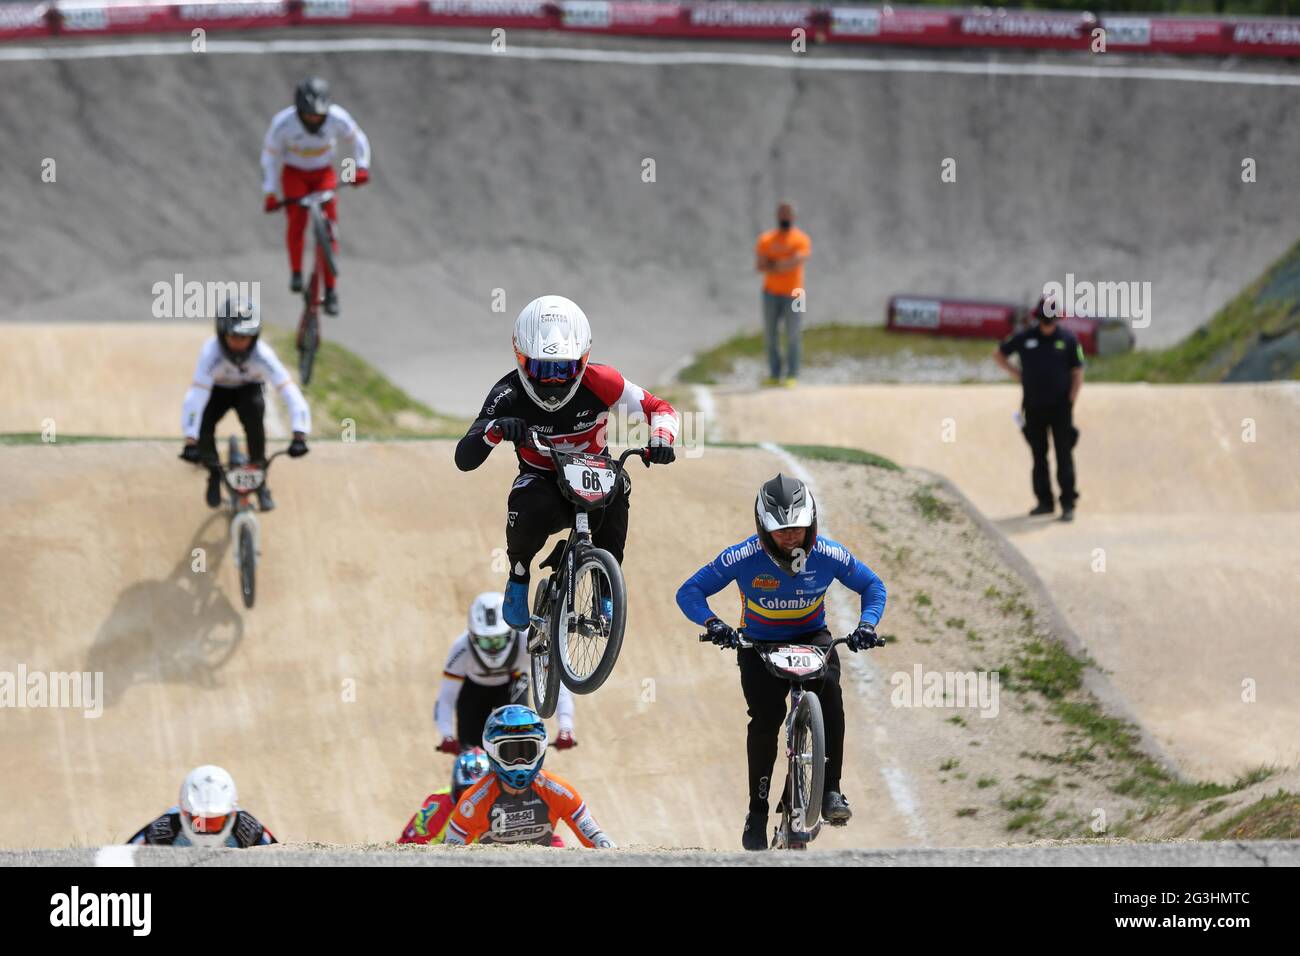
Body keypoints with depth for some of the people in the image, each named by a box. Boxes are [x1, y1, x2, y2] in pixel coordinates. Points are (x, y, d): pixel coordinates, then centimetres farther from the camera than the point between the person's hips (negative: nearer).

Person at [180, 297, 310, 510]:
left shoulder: (262, 355, -35)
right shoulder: (212, 353, -37)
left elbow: (290, 392, -40)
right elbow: (195, 396, -44)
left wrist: (299, 436, -52)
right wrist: (190, 442, -54)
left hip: (248, 389, 0)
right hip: (218, 390, 0)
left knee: (254, 410, -32)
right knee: (204, 424, -27)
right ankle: (214, 474, 5)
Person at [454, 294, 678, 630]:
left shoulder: (599, 383, -20)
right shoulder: (510, 395, -22)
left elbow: (659, 408, -8)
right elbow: (464, 459, -28)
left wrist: (662, 438, -32)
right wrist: (493, 430, -50)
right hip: (541, 480, -1)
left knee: (617, 484, -34)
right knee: (532, 508, -37)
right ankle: (518, 576, -3)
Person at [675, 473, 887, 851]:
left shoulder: (828, 555, -18)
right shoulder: (744, 558, -23)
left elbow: (872, 585, -2)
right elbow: (690, 592, -17)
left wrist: (867, 624, -20)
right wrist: (713, 624, -35)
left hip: (811, 637, 1)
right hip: (759, 644, -1)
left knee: (828, 687, -30)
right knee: (765, 718, -20)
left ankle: (831, 790, -26)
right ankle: (757, 812, -4)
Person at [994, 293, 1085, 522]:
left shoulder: (1068, 339, 0)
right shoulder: (1025, 338, 4)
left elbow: (1078, 373, 2)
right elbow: (998, 354, 17)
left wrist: (1071, 401, -6)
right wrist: (1015, 373, 6)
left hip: (1060, 408, -3)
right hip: (1034, 407, 3)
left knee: (1064, 456, -6)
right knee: (1039, 456, 8)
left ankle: (1068, 504, -4)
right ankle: (1044, 501, 16)